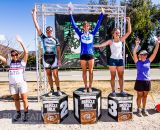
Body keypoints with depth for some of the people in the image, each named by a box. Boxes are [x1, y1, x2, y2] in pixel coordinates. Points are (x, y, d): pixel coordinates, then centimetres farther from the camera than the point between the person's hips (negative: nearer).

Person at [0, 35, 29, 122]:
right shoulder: (9, 62, 8)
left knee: (24, 99, 1)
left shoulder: (22, 62, -2)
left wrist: (21, 42, -17)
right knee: (16, 99, 14)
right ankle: (18, 113, 29)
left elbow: (26, 52, -13)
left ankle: (26, 114, 14)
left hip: (21, 83, -3)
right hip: (12, 84, 3)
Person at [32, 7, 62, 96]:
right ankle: (52, 89, 19)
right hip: (46, 58, 2)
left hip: (54, 58, -1)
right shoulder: (43, 38, 5)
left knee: (55, 75, -3)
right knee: (49, 75, 8)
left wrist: (59, 60, -4)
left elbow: (58, 51, 5)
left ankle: (58, 89, 8)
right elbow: (37, 26, 2)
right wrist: (34, 14, 2)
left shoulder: (55, 40, 4)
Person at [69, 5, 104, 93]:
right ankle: (85, 87, 17)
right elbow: (74, 25, 3)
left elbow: (98, 24, 5)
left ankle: (90, 87, 14)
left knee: (90, 71, 4)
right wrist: (70, 14, 2)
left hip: (90, 55, 0)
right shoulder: (81, 34, 3)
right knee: (84, 71, 7)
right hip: (83, 55, 0)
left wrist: (102, 14, 4)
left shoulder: (92, 34, 4)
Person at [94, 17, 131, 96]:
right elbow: (102, 45, -14)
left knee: (121, 76, 9)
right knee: (113, 76, 5)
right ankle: (113, 91, 14)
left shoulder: (121, 40, 6)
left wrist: (129, 22, -3)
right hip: (113, 60, -3)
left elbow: (129, 32, 4)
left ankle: (122, 91, 19)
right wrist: (93, 46, -28)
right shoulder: (110, 41, -3)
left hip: (120, 60, 3)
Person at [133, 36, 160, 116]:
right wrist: (137, 45, -22)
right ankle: (138, 109, 19)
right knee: (139, 96, 7)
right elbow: (134, 53, -16)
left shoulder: (148, 61, 5)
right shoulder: (138, 62, -4)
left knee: (145, 96, 14)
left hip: (147, 81, 4)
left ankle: (144, 109, 27)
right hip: (139, 81, -3)